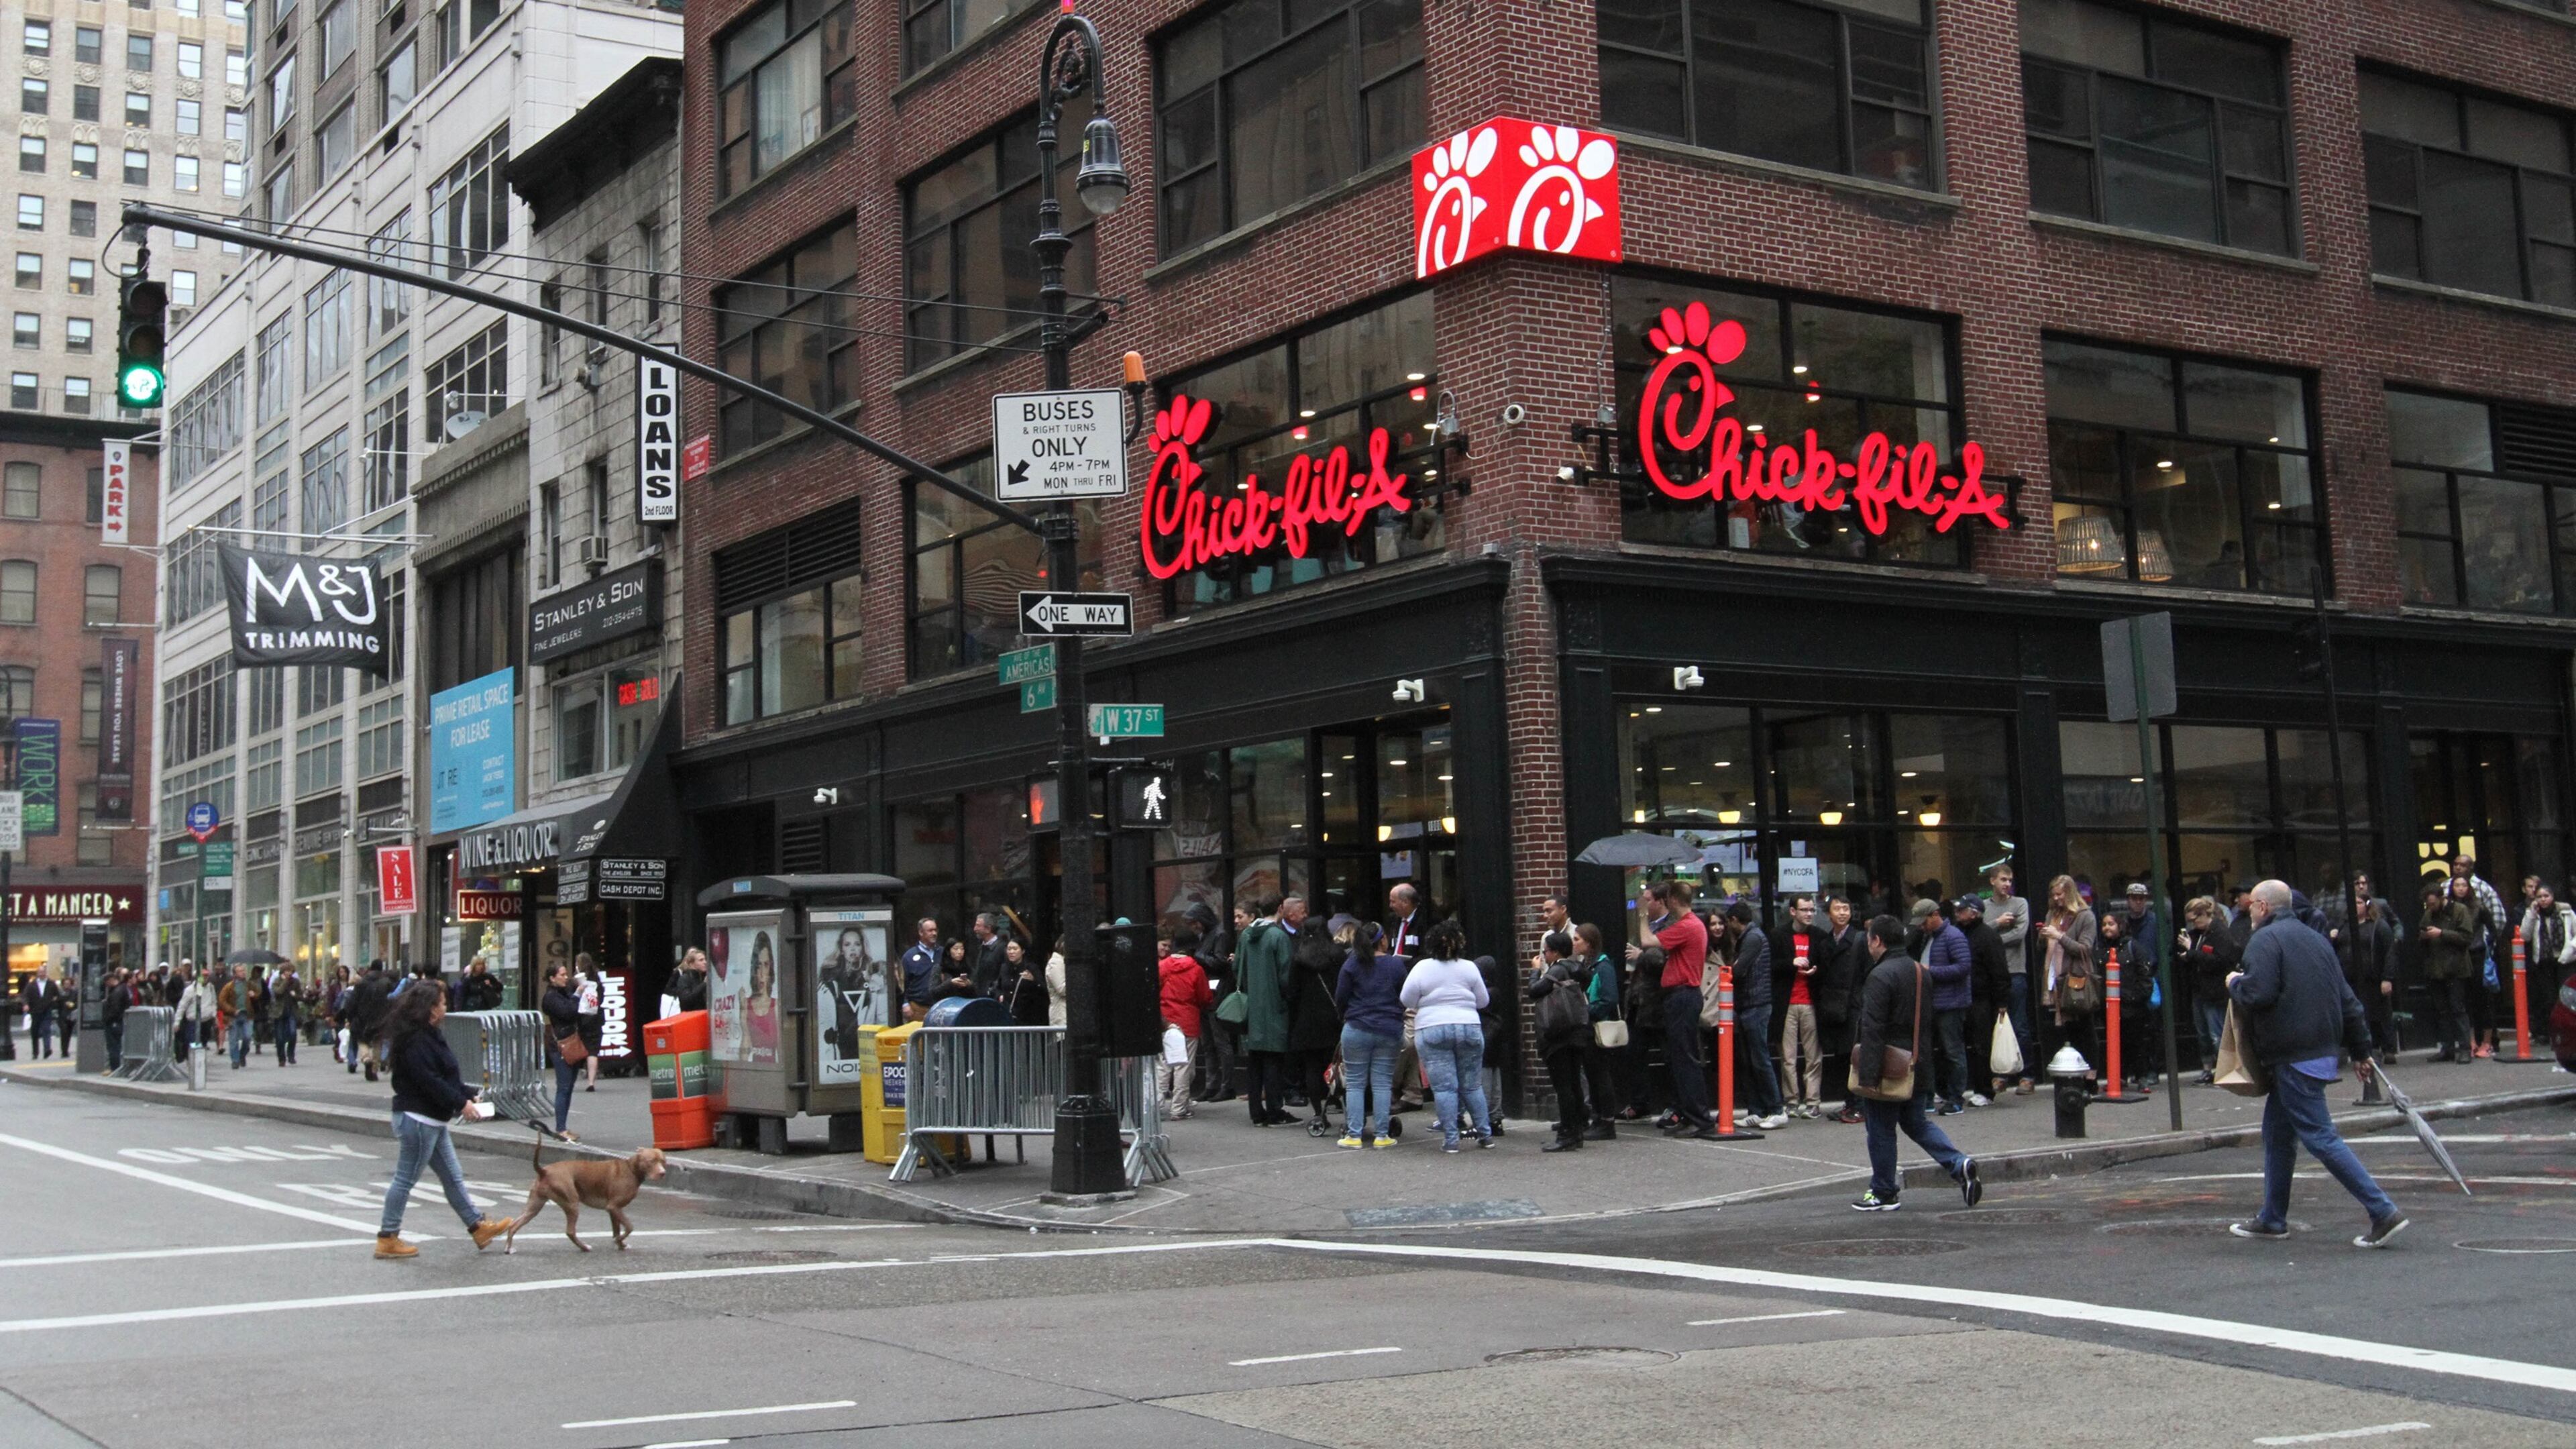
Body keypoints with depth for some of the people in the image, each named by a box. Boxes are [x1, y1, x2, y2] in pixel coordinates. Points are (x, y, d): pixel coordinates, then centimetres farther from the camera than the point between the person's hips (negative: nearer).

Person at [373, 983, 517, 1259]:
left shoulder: (430, 1035, 14)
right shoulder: (415, 1040, -19)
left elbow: (447, 1075, 18)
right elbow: (429, 1081, -25)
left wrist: (467, 1096, 7)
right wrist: (461, 1103, -20)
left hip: (433, 1120, 11)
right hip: (418, 1119, -11)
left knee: (453, 1177, 14)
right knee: (406, 1179, -2)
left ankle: (479, 1227, 21)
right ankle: (387, 1239, 6)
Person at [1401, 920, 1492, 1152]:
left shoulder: (1422, 968, -5)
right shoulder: (1469, 968, 2)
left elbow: (1408, 1000, -4)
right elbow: (1483, 1000, 9)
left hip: (1432, 1031, -2)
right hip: (1469, 1028, 2)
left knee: (1444, 1087, -1)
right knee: (1472, 1085, 12)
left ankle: (1450, 1139, -2)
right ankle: (1485, 1134, 17)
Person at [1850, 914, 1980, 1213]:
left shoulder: (1881, 976, -18)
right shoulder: (1922, 973, 10)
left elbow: (1872, 1030, -23)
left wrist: (1867, 1074, -23)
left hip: (1889, 1072, -8)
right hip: (1918, 1067, 8)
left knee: (1881, 1130, 4)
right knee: (1916, 1122, 20)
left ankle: (1883, 1194, 13)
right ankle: (1959, 1164, 2)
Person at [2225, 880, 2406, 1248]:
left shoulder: (2265, 940, -10)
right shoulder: (2314, 939, 17)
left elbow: (2258, 994, -23)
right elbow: (2347, 1000, 18)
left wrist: (2235, 984, -1)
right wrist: (2361, 1050, 22)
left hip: (2293, 1058, -10)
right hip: (2322, 1049, 10)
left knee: (2319, 1137, -9)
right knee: (2278, 1134, 17)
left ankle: (2384, 1213, -13)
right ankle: (2272, 1219, 23)